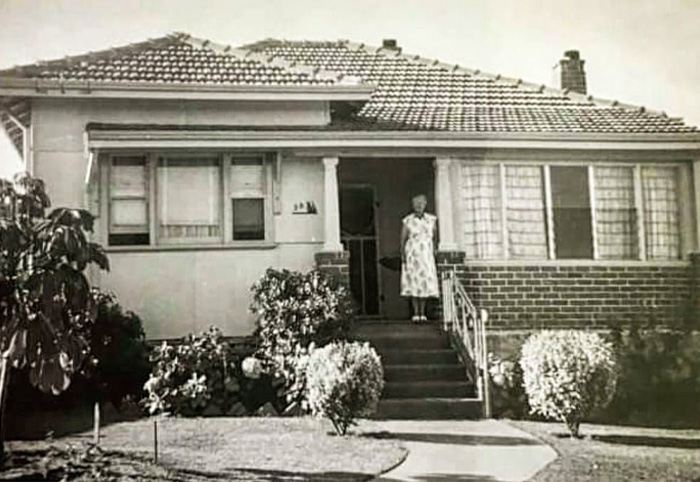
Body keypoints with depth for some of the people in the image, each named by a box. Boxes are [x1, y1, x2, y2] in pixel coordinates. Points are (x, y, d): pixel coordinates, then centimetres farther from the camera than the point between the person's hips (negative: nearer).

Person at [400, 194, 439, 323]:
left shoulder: (432, 220, 6)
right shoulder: (407, 221, 0)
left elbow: (435, 237, 14)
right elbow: (403, 239, -1)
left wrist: (434, 249, 8)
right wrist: (403, 254, -11)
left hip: (427, 255, 2)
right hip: (412, 255, -2)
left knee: (426, 283, -2)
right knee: (413, 283, -3)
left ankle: (422, 313, 5)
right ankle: (415, 314, 2)